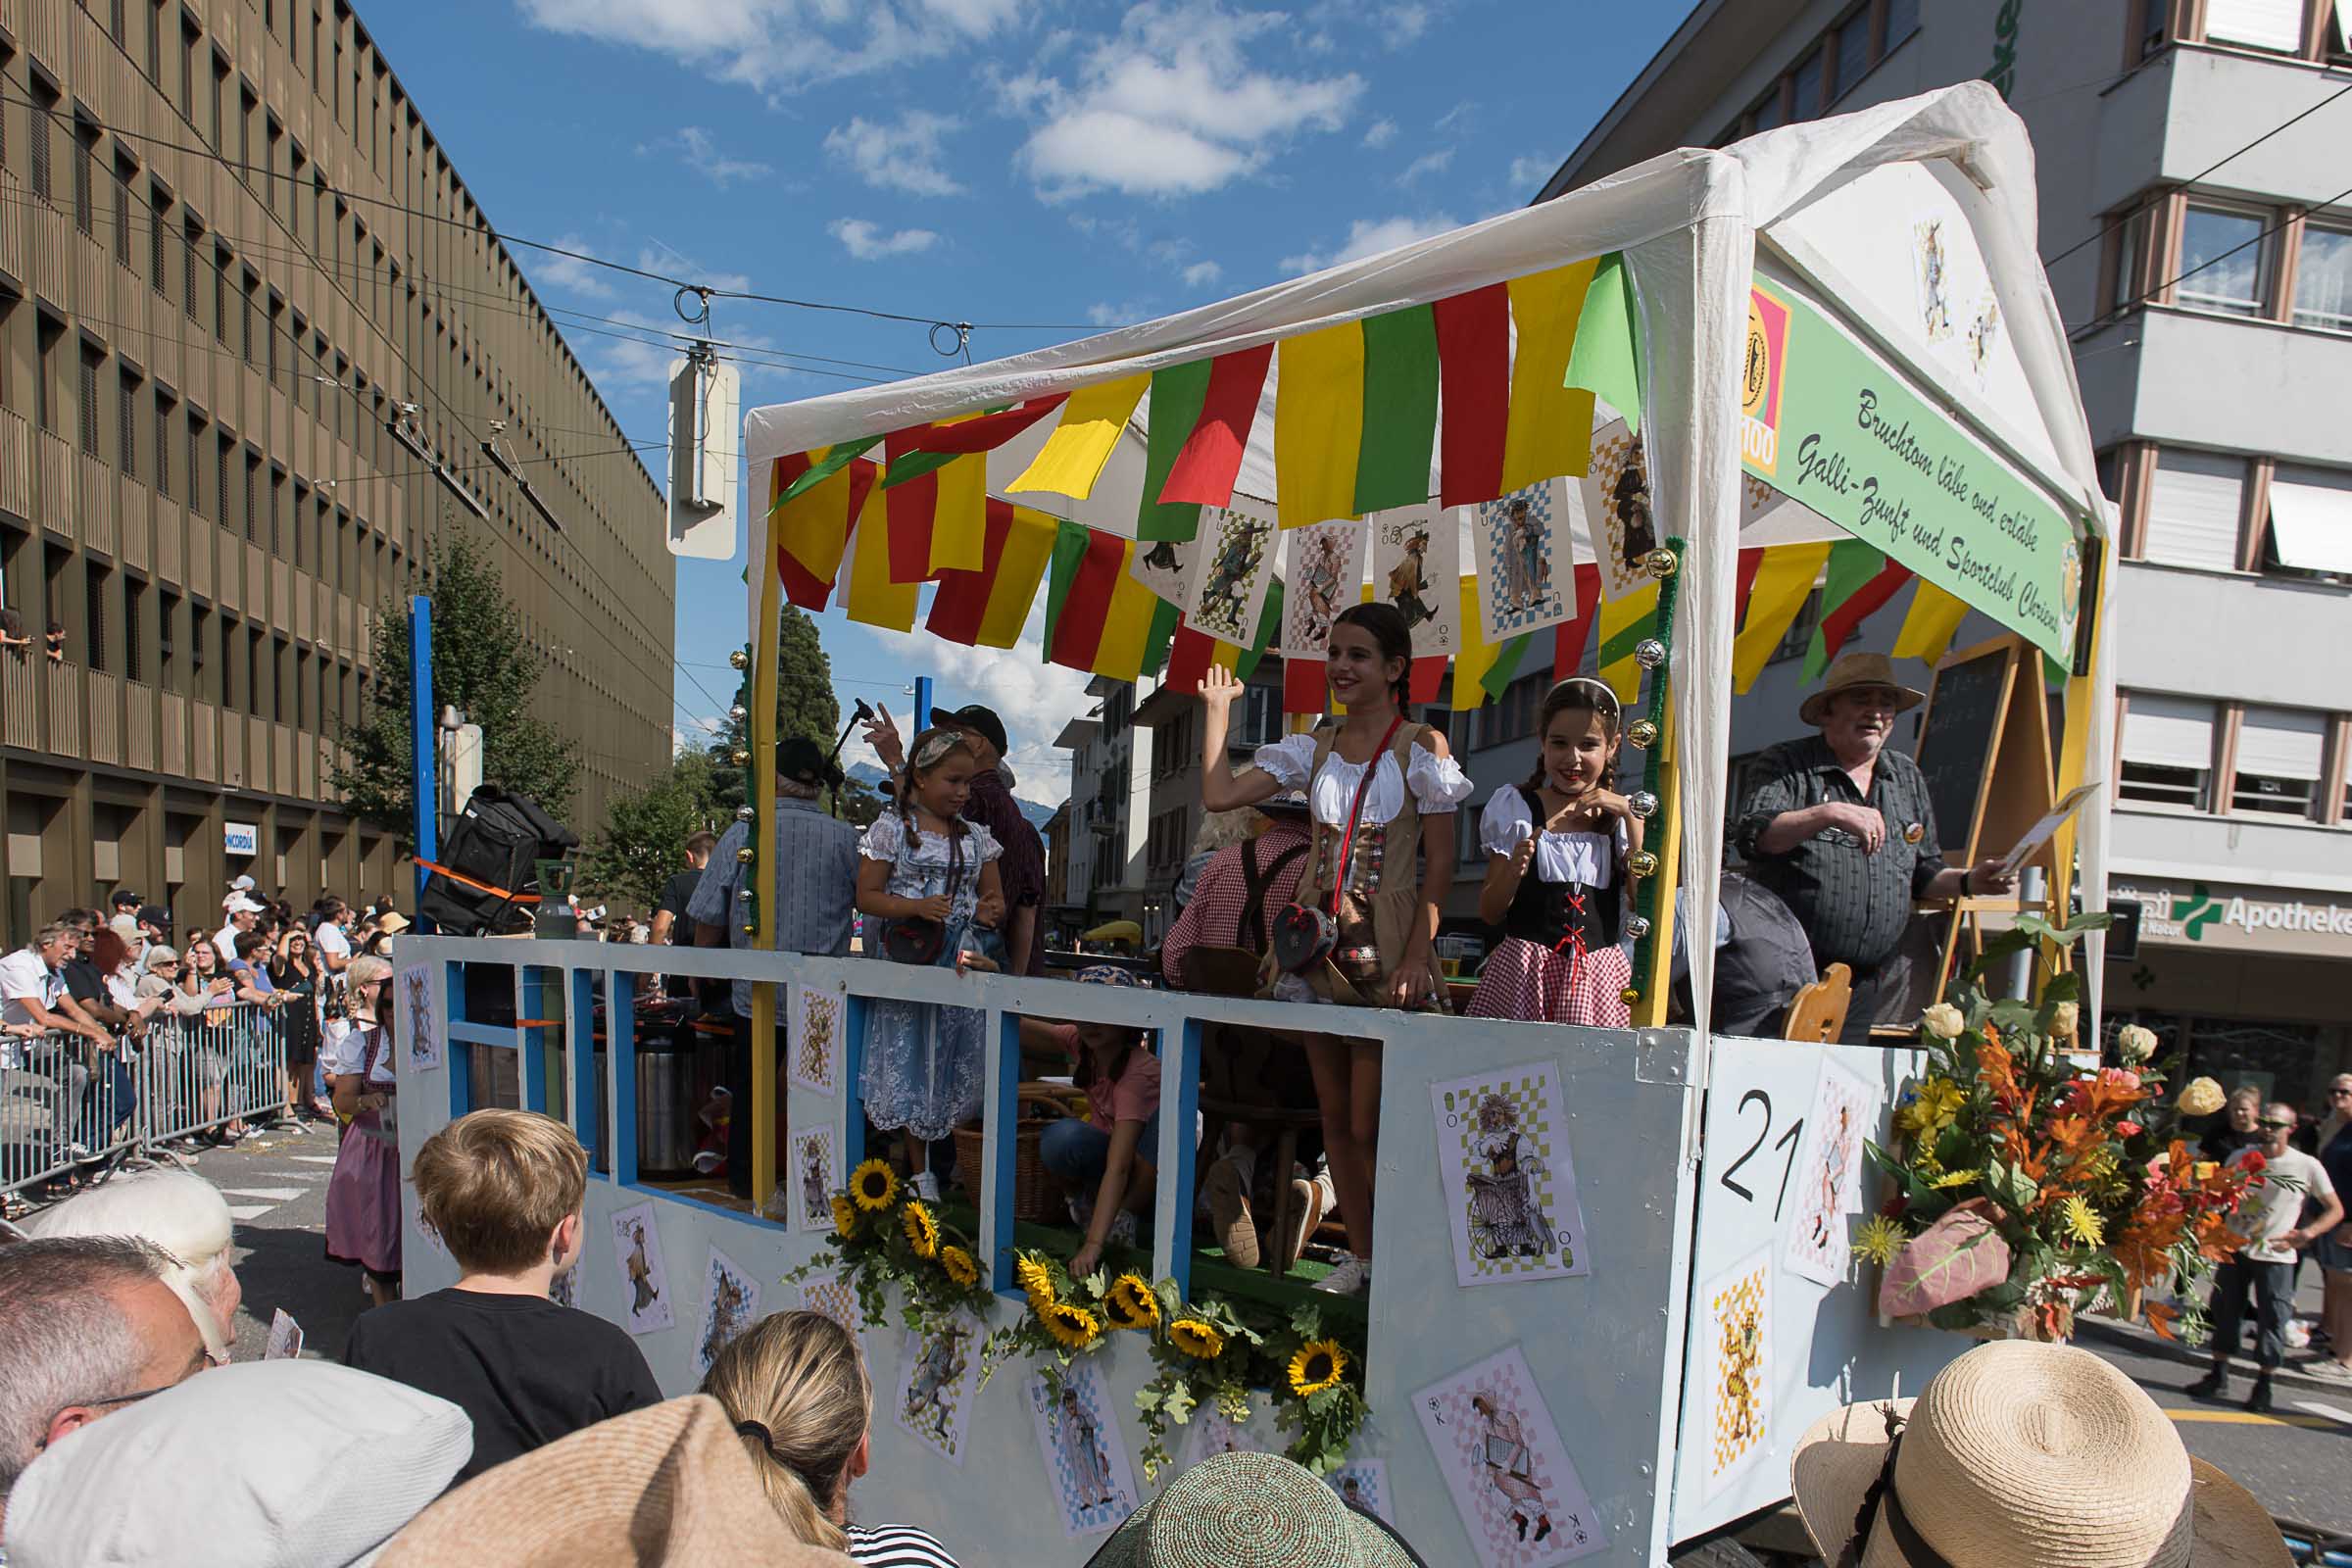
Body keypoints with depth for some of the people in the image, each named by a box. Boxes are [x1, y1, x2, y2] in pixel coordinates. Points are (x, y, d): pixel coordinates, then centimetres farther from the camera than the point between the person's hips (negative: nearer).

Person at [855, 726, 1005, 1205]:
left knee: (958, 1065, 5)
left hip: (961, 968, 3)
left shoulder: (976, 836, 10)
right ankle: (920, 1172, 15)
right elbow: (866, 897, -3)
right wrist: (918, 906, -19)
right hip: (908, 968, -3)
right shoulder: (892, 827, -1)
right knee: (910, 1064, 2)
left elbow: (993, 895, 17)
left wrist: (990, 910, -8)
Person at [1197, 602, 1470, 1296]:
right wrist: (1218, 708, 5)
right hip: (1322, 943, 5)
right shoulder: (1314, 749, 10)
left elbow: (1440, 861, -7)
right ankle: (1359, 1256, 23)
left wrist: (1417, 955, -15)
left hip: (1387, 947, -5)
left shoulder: (1421, 747, -4)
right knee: (1334, 1115, 10)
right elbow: (1219, 794, 2)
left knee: (1370, 1123, -5)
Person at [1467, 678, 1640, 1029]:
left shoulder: (1622, 815, 10)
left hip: (1601, 974, 1)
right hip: (1525, 971, -1)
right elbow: (1489, 914, 4)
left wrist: (1630, 817, -6)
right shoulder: (1515, 807, 4)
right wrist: (1513, 871, -15)